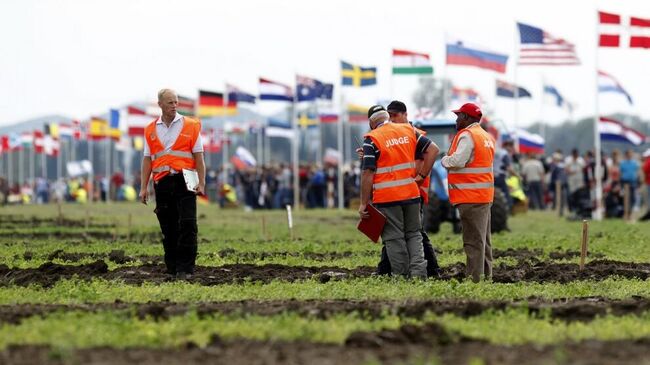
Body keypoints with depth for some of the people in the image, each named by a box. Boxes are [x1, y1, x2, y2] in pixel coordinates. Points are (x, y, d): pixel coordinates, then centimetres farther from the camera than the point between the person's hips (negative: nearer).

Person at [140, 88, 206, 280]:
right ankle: (172, 269, 11)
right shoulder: (151, 130, 11)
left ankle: (185, 268, -9)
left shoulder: (190, 126, 4)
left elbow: (198, 157, 2)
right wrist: (144, 187, 4)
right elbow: (147, 160, 11)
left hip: (184, 182, -3)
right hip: (162, 183, 3)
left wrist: (201, 183, -6)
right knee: (168, 228, 5)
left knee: (187, 225, -10)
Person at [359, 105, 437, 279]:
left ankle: (401, 277, 5)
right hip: (411, 193, 4)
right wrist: (422, 175, 9)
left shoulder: (372, 139, -8)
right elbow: (432, 149, 8)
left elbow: (368, 173, -12)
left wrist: (364, 203, -9)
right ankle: (418, 271, -2)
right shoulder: (408, 130, 7)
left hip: (387, 198, -4)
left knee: (394, 238, 4)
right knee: (414, 234, 14)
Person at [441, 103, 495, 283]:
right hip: (485, 195, 10)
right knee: (483, 238, 14)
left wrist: (445, 160, -3)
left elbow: (457, 161, -22)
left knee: (473, 239, -9)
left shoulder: (467, 135, -13)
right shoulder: (487, 137, 18)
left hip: (470, 197, -10)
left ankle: (475, 277, -10)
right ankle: (486, 274, 18)